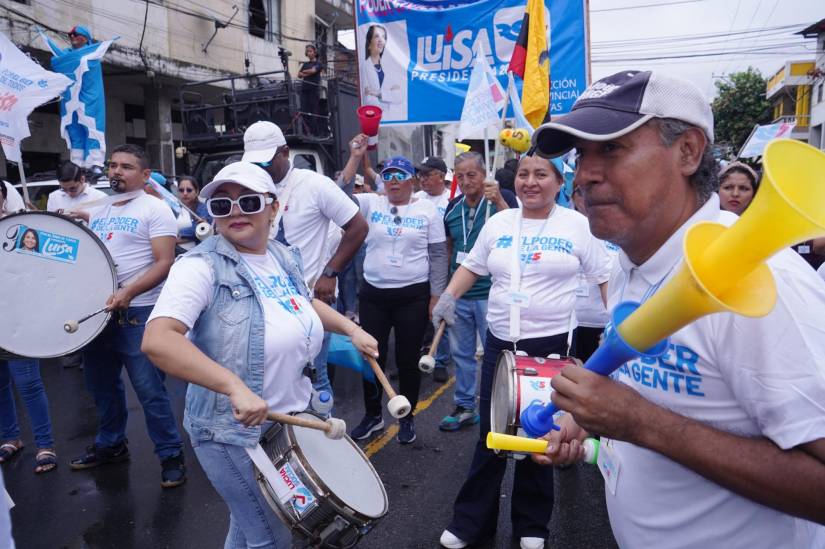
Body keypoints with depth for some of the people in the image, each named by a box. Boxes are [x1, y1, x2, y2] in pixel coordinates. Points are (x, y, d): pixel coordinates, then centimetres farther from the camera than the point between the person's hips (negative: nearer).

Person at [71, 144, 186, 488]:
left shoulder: (154, 209, -7)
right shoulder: (98, 210, 14)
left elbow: (164, 263, -16)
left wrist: (128, 292, -27)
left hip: (139, 312, -7)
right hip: (98, 309, 8)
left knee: (149, 389, -4)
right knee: (101, 383, 18)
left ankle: (171, 455, 10)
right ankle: (110, 444, 38)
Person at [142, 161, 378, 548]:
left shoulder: (285, 257, 2)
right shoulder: (202, 266, -20)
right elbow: (156, 340, -33)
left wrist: (351, 329, 10)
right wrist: (234, 386, -42)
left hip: (294, 418, 7)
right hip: (234, 431, -7)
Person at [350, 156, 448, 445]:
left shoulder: (427, 211, 0)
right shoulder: (371, 204, 4)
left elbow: (438, 256, 1)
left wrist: (436, 295, -4)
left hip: (413, 296, -2)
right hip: (373, 294, 2)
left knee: (408, 360, 7)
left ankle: (407, 418, 26)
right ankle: (373, 415, 30)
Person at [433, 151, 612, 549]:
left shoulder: (577, 225, -3)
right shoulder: (498, 223, 5)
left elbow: (606, 278, 2)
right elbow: (472, 266, 16)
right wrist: (448, 296, 1)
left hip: (552, 345, -2)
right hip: (499, 343, 3)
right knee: (490, 433, 11)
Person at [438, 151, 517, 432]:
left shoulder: (502, 199, -6)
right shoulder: (453, 207, 8)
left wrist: (499, 202, -29)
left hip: (491, 293, -5)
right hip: (459, 293, 6)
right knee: (461, 352, 14)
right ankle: (465, 407, 29)